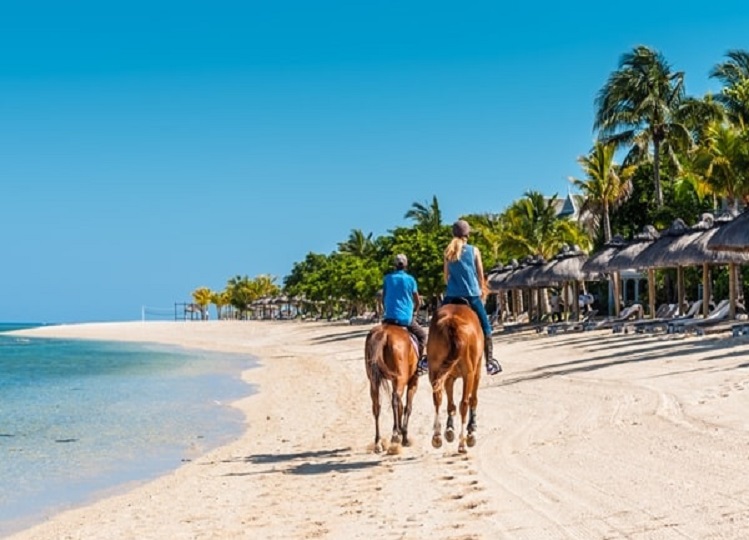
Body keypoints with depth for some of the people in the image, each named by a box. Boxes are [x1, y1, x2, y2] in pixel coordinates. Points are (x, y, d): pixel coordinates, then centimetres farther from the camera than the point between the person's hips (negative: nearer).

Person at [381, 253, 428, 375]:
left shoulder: (388, 278, 4)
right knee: (422, 335, 18)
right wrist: (413, 312, 20)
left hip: (389, 318, 2)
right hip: (406, 318, -2)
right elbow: (418, 302, 3)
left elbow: (383, 299, 10)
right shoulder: (410, 279, -2)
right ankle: (418, 364, 8)